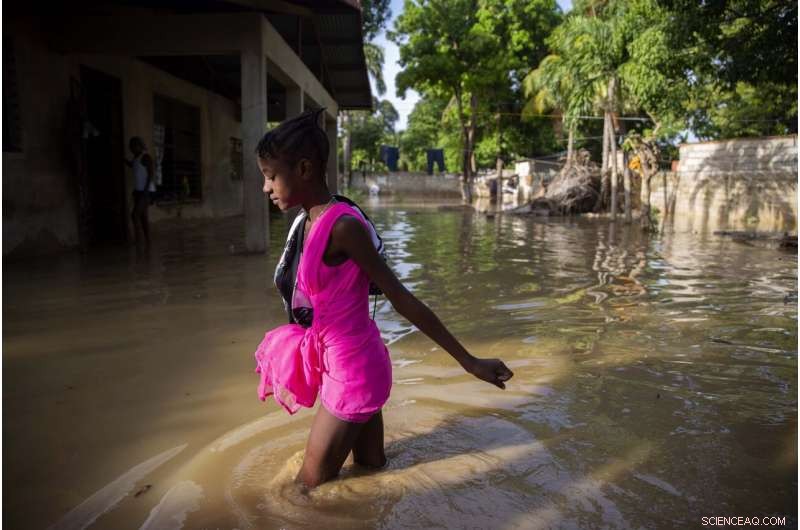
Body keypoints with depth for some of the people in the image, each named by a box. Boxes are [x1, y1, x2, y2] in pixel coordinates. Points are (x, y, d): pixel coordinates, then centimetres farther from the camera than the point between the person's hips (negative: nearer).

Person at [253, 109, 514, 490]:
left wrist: (469, 361, -18)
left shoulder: (342, 225, -23)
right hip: (352, 368, 9)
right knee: (371, 469, 23)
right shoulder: (313, 222, 3)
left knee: (308, 486, 9)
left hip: (352, 374, -9)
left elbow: (402, 299, -22)